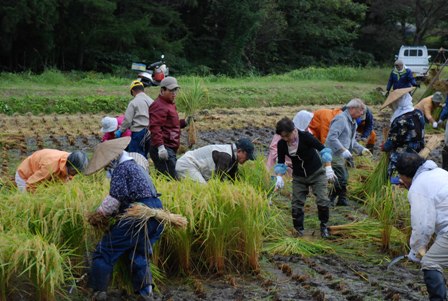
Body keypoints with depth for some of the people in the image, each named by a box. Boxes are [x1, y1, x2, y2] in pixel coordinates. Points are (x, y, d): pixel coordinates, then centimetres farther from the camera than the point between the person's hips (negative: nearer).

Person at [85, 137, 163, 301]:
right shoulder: (134, 166, 25)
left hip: (139, 217, -10)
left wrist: (100, 213, -5)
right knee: (138, 254, 21)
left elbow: (116, 197, -15)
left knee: (105, 250, 1)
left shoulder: (121, 168, -5)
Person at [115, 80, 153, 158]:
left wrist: (120, 131, 4)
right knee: (144, 157, 15)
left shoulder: (133, 103, -8)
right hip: (149, 133, 6)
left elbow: (127, 120, -9)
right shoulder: (151, 101, 8)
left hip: (138, 132, -6)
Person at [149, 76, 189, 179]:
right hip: (164, 149, -11)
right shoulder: (159, 106, -12)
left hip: (170, 148, 11)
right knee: (172, 179, -16)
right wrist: (160, 146, -32)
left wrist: (184, 122, 21)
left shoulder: (169, 104, 23)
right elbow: (155, 127, -23)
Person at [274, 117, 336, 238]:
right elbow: (280, 162, 0)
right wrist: (279, 177, -15)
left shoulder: (305, 137, -24)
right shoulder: (281, 144, -13)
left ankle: (324, 226, 12)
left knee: (323, 200, -10)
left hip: (317, 173, -3)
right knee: (296, 204, -1)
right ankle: (298, 230, 14)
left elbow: (323, 149, -18)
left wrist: (328, 167, -24)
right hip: (298, 177, 3)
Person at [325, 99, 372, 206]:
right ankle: (329, 201, 0)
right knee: (341, 179, -10)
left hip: (341, 156, 10)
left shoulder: (352, 122, 15)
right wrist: (343, 150, -31)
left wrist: (361, 149, 13)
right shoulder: (341, 119, -18)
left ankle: (342, 200, 24)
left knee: (343, 179, 14)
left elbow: (351, 141, 26)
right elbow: (332, 137, -27)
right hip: (335, 155, -10)